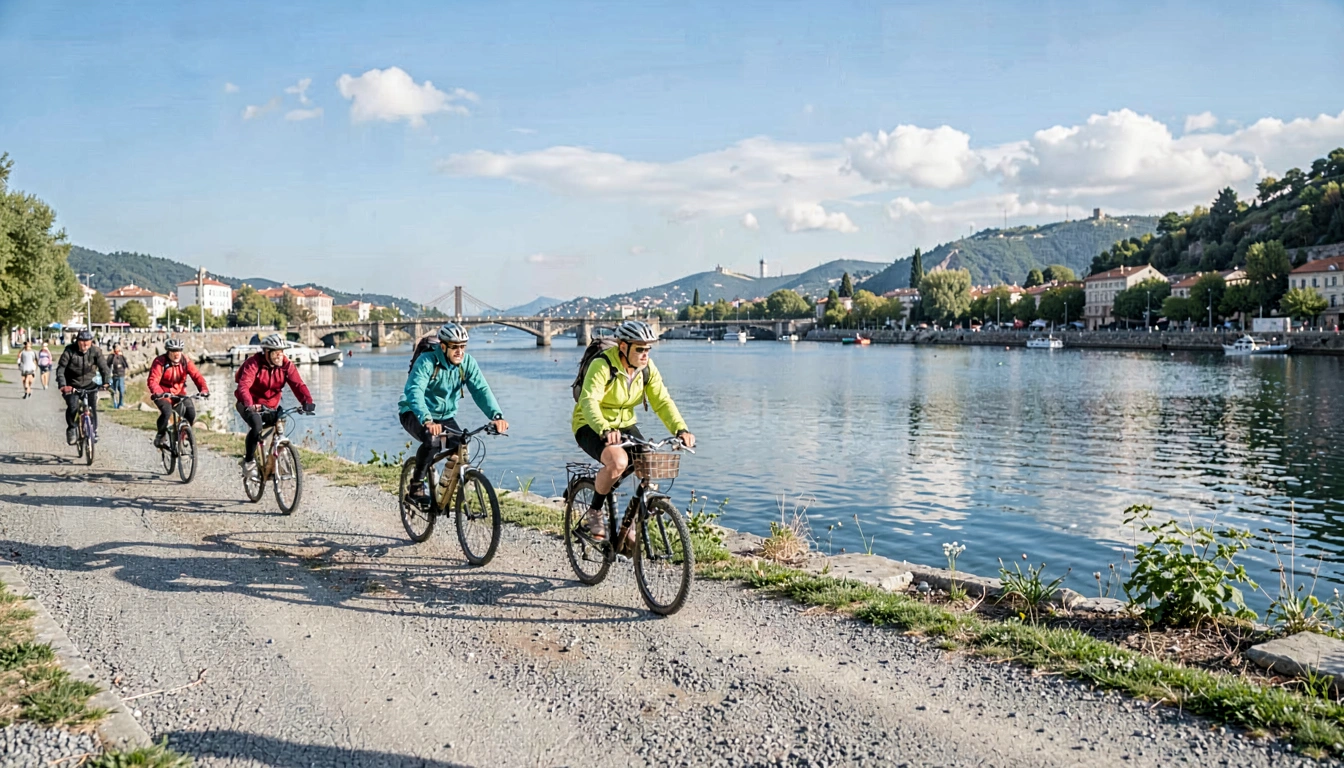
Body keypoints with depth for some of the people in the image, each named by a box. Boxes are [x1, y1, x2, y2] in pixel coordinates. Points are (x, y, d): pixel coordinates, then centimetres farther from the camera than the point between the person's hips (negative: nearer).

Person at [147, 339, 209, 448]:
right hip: (163, 394, -3)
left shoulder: (185, 361, -6)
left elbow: (196, 376, -15)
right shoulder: (160, 362, -16)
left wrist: (204, 389, -34)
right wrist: (157, 393, -46)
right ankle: (160, 436, -5)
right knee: (167, 412, -30)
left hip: (179, 393, 3)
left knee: (191, 412, -19)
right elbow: (152, 380, -26)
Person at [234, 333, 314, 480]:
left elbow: (298, 384, -21)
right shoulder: (253, 363, -20)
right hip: (250, 405, -5)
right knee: (257, 425, -30)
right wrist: (249, 405, -51)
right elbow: (243, 386, -32)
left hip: (270, 406, 5)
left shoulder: (287, 365, -10)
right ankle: (249, 462, -14)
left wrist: (307, 401, -40)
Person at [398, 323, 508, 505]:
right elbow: (414, 391, -39)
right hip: (415, 414, -5)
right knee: (431, 440, -34)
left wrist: (497, 415, -40)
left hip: (445, 416, 5)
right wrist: (427, 420, -56)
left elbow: (481, 390, -22)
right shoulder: (427, 361, -25)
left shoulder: (468, 362, -12)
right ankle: (416, 485, -12)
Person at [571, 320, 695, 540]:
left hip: (624, 425, 6)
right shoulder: (602, 365, -23)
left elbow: (662, 401, -12)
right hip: (591, 427, -6)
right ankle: (594, 511, -8)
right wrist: (605, 430, -53)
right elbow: (589, 401, -35)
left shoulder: (647, 368, -6)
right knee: (618, 461, -34)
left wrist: (681, 429, -29)